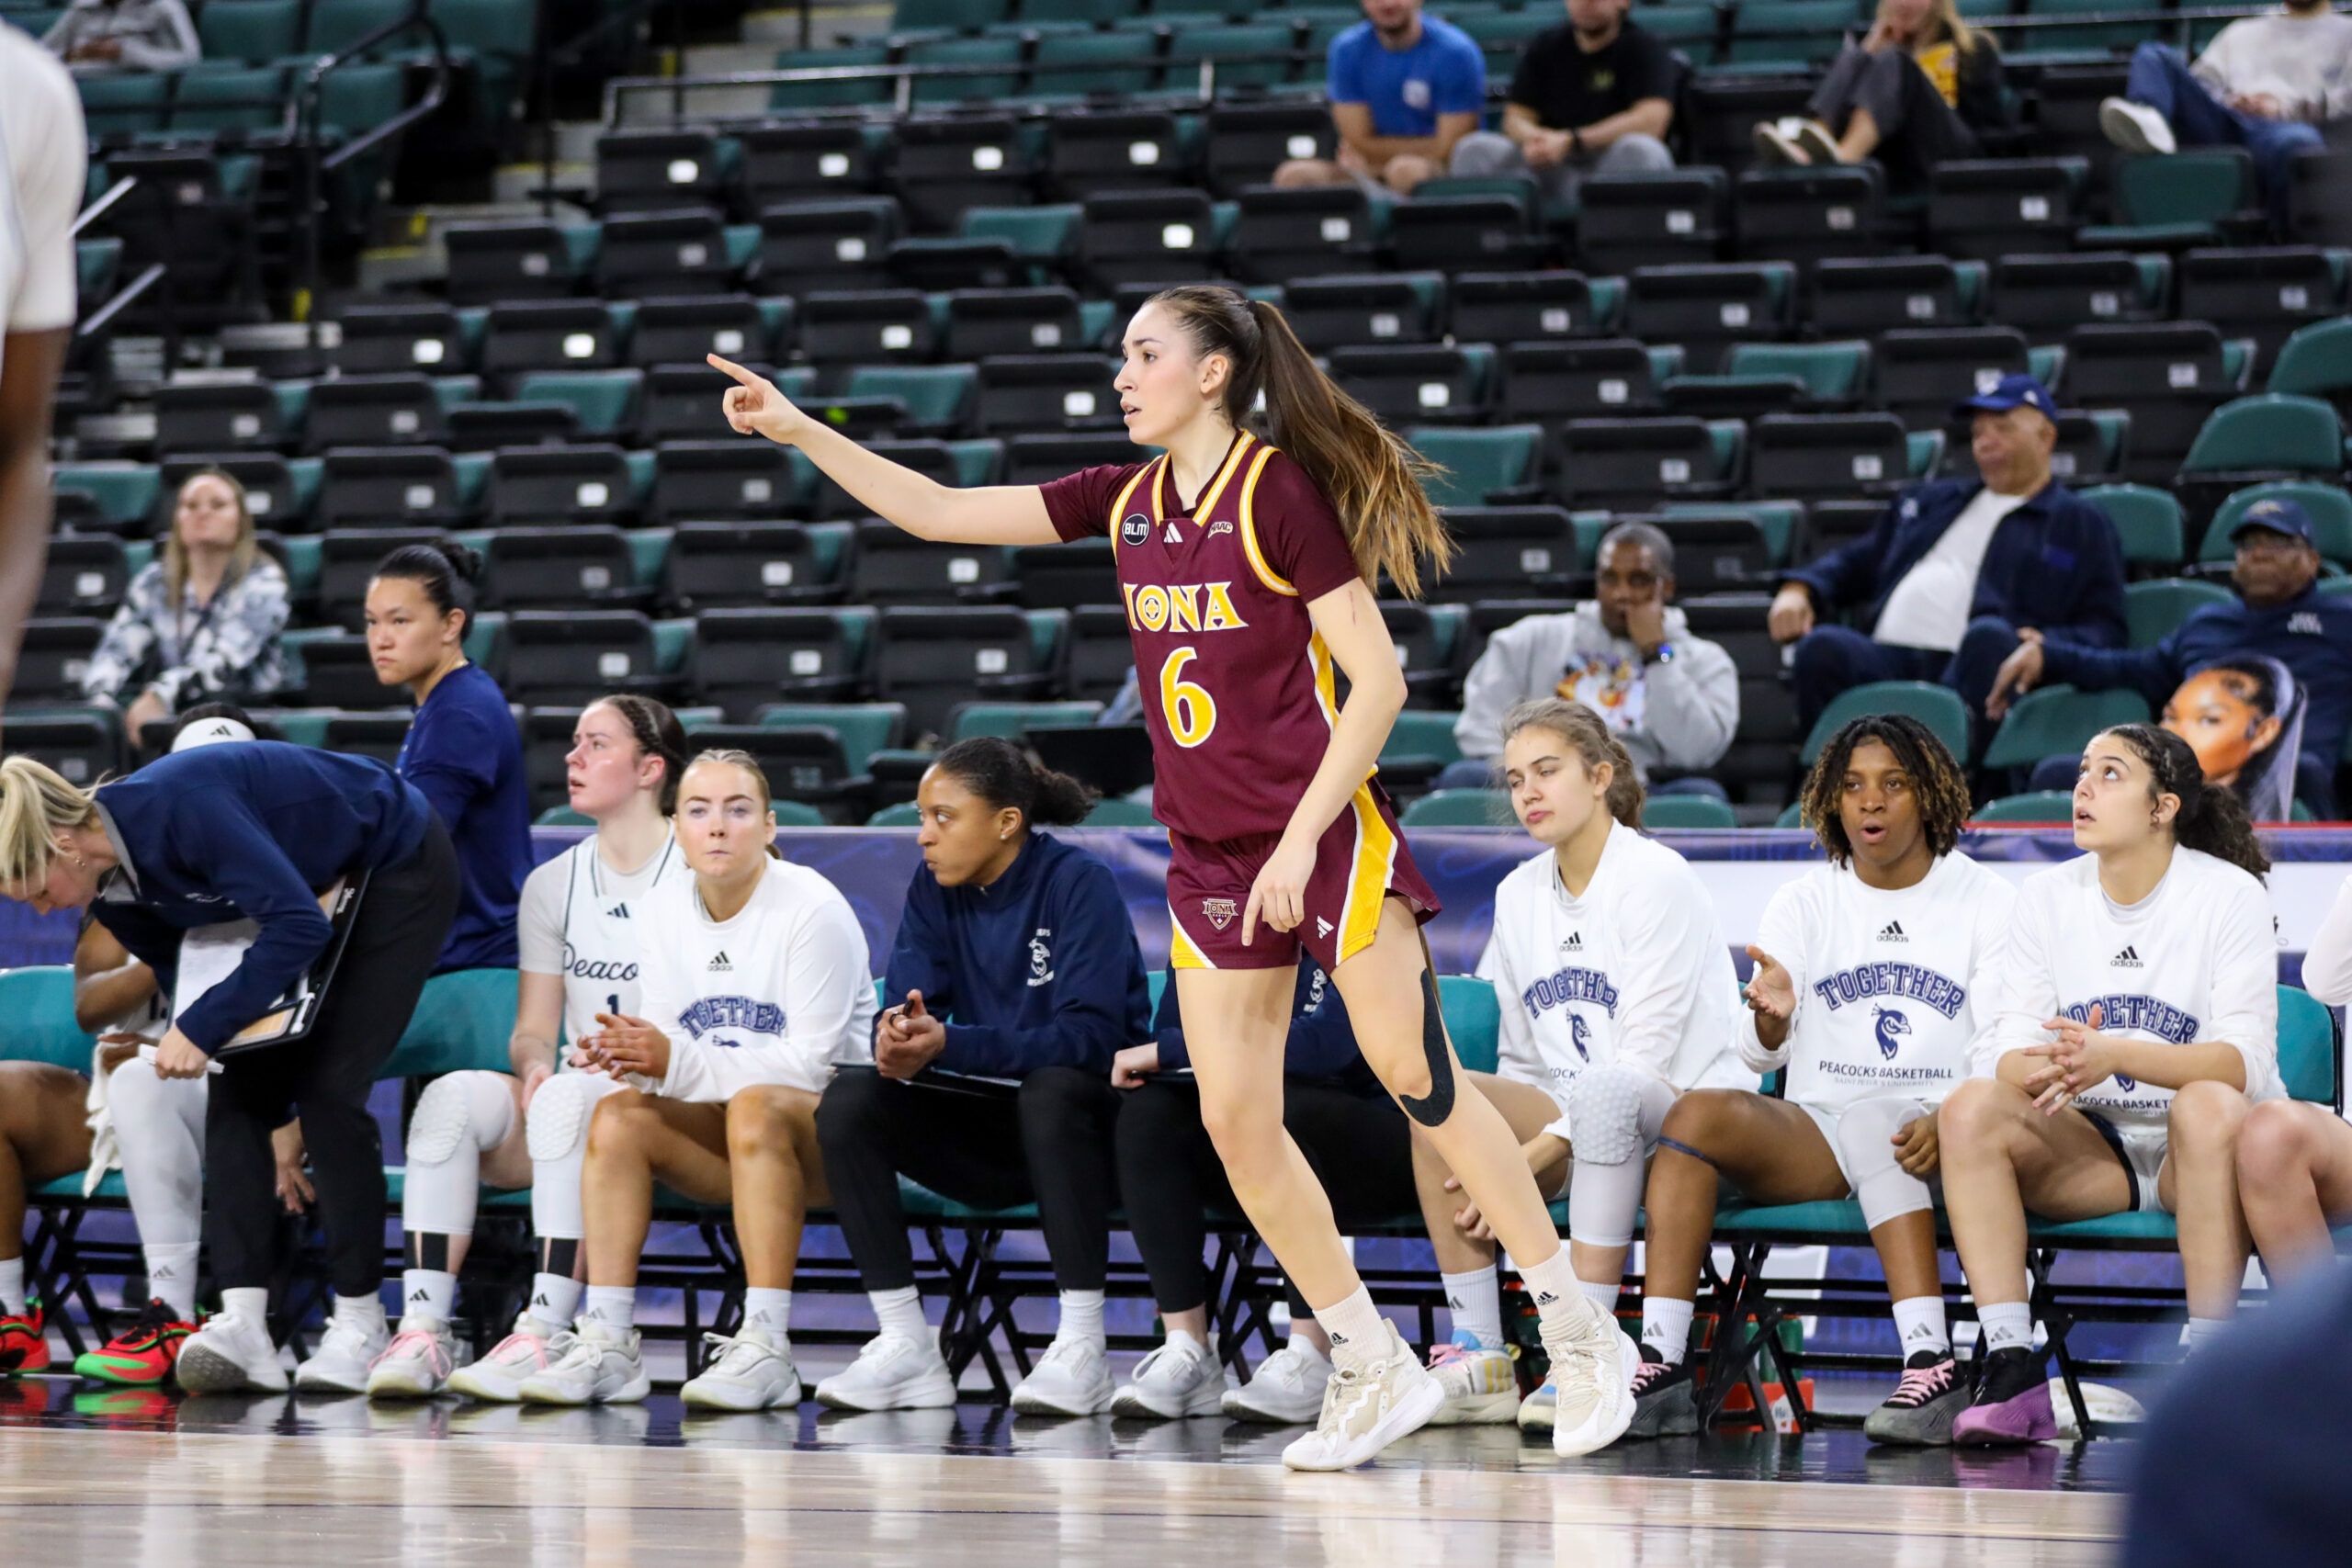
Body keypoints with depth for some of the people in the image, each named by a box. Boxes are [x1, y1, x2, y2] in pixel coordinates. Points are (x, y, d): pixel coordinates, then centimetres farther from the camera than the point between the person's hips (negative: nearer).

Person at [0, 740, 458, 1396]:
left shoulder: (178, 806, -37)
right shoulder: (114, 884, -9)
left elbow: (299, 924, -37)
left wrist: (203, 1028, -36)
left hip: (400, 869, -8)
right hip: (311, 888, 8)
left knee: (329, 1088, -15)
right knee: (238, 1090, -6)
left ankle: (359, 1324, -7)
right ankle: (242, 1326, -15)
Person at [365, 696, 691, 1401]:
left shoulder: (697, 873, 0)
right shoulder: (552, 884, 16)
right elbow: (533, 1029, 13)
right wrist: (535, 1062, -11)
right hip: (576, 1093, 5)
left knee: (566, 1097, -37)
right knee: (453, 1096, -25)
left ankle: (541, 1336, -44)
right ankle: (422, 1329, -34)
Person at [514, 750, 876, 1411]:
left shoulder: (813, 909, -15)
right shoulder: (664, 912, 4)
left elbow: (810, 1061, -20)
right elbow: (667, 1057, 4)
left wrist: (678, 1061, -27)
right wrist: (630, 1055, -21)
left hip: (831, 1127, -6)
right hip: (723, 1133, 6)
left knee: (754, 1107, -37)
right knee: (618, 1115, -20)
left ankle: (766, 1347, -40)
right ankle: (608, 1343, -25)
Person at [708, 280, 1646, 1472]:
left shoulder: (1279, 491, -12)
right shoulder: (1126, 502, 7)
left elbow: (1376, 678, -15)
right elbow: (936, 512, 11)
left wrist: (1303, 837, -19)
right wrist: (800, 431, 3)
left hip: (1329, 832, -7)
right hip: (1209, 855, 7)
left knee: (1419, 1077, -7)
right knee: (1235, 1119, 0)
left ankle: (1581, 1335, 4)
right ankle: (1374, 1372, 10)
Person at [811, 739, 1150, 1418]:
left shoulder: (1079, 883, -15)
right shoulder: (933, 891, 3)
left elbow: (1089, 1036, -25)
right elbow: (906, 1003, -3)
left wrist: (947, 1044, -36)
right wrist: (897, 1039, -30)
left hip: (1086, 1127, -5)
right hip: (986, 1136, 5)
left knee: (1052, 1089, -38)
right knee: (849, 1101, -17)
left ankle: (1082, 1349, -34)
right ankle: (906, 1348, -18)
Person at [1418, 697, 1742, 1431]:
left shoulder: (1658, 878, -7)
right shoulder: (1519, 895, 14)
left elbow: (1647, 1054, -15)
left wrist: (1541, 1151, -22)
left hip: (1677, 1121, -6)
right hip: (1557, 1128, 6)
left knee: (1607, 1092, -41)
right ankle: (1480, 1358, -24)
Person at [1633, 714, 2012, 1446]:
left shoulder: (1985, 900, 8)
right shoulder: (1804, 903, 16)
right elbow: (1758, 1055, 7)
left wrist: (1946, 1122, -21)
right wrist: (1770, 1017, -19)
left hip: (1925, 1133, -3)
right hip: (1812, 1131, 3)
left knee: (1871, 1121, -38)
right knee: (1697, 1112, -26)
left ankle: (1932, 1368, -47)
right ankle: (1660, 1368, -36)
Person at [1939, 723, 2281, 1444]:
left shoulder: (2229, 895, -8)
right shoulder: (2047, 897, 4)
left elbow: (2247, 1059, -19)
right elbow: (2006, 1049, -3)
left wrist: (2116, 1054, -35)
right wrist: (2044, 1069, -30)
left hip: (2196, 1148, -4)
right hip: (2092, 1150, 4)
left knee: (2209, 1105, -37)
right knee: (1969, 1106, -23)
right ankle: (2013, 1373, -31)